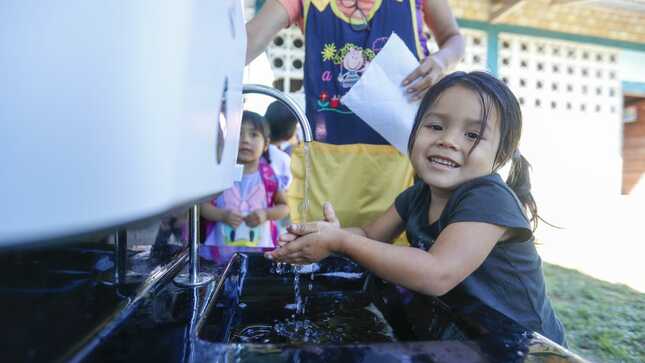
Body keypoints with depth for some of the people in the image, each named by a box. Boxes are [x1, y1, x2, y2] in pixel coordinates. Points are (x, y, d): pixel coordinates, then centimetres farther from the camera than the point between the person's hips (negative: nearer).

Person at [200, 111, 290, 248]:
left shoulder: (269, 176, -4)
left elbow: (284, 206, 5)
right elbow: (203, 205, 1)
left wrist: (266, 214, -13)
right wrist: (223, 215, -17)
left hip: (259, 248, 0)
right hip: (221, 246, 0)